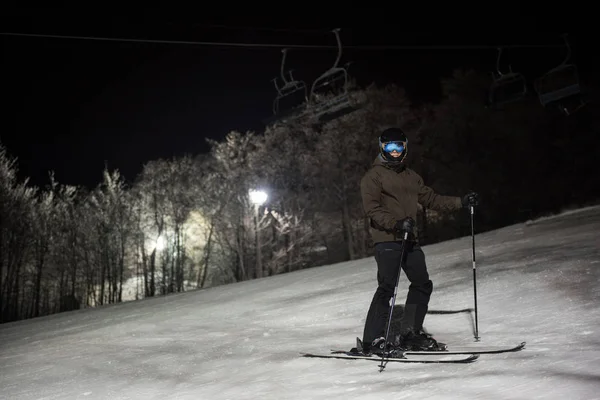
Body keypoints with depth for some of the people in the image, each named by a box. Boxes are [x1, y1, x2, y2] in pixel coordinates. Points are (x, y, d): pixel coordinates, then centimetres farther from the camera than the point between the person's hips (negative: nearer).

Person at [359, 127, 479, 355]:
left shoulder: (411, 177, 22)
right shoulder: (373, 176, 0)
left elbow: (431, 199, 25)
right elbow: (372, 208, -12)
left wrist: (461, 202, 18)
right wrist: (396, 223, -25)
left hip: (409, 240, 8)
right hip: (386, 239, -7)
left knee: (423, 284, 8)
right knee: (387, 287, -15)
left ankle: (410, 333, 18)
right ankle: (373, 340, -10)